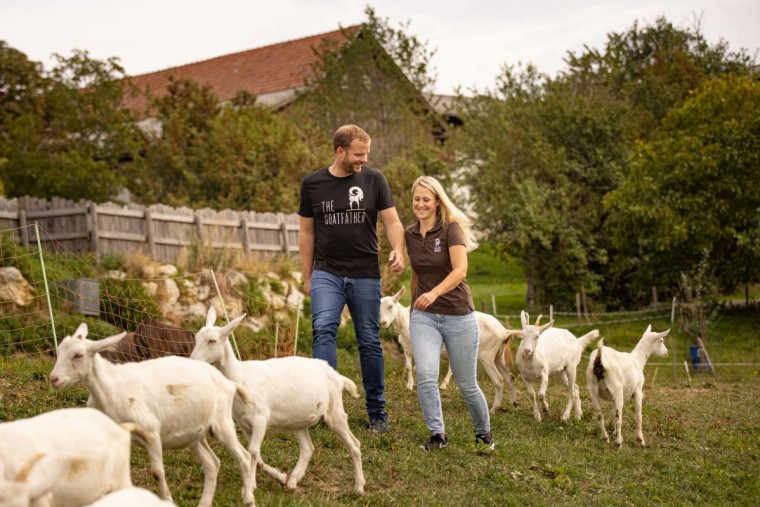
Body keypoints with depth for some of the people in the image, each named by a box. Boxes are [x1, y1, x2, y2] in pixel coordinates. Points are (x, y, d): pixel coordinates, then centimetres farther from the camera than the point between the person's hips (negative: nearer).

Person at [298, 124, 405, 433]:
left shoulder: (373, 180, 1)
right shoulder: (313, 184, 3)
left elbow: (392, 221, 0)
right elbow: (306, 231, 10)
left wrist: (398, 250, -21)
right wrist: (307, 276, 9)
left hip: (365, 275, 0)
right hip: (327, 272, 0)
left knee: (370, 342, 6)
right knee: (324, 330, -21)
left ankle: (377, 412, 17)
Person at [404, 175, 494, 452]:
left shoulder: (451, 229, -10)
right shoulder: (410, 235, 6)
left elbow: (460, 269, -23)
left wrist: (434, 293, -38)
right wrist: (412, 308, 26)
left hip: (458, 315, -3)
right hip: (424, 316, 3)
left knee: (467, 384, 6)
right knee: (425, 375, -19)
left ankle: (484, 433, 31)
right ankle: (437, 434, -3)